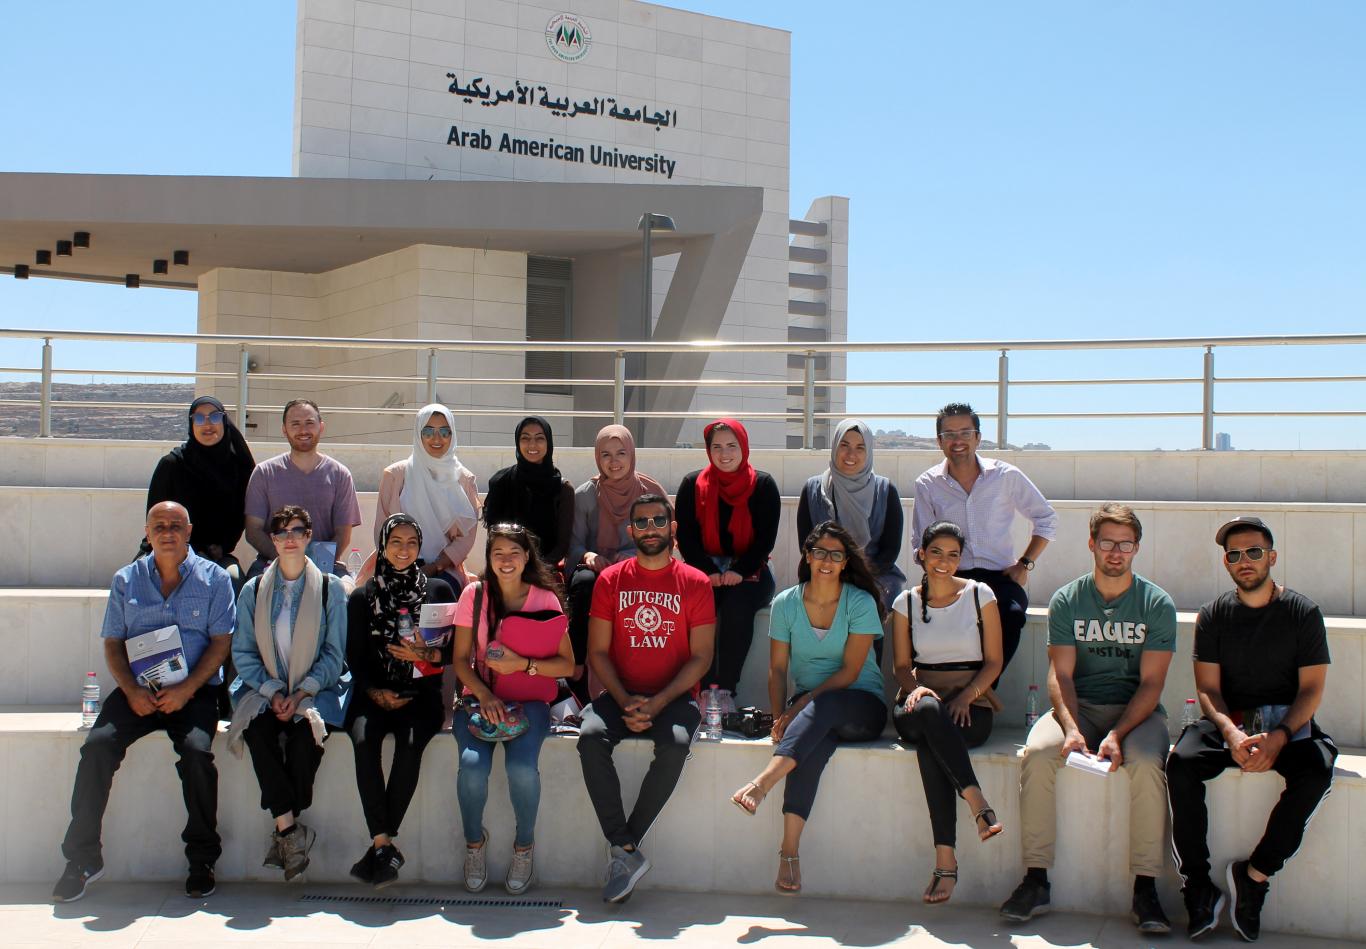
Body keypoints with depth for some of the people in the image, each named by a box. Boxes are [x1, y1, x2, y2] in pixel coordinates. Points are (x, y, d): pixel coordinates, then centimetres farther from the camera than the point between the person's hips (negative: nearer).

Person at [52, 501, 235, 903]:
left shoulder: (213, 578, 5)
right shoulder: (126, 580, 12)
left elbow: (220, 642, -1)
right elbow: (113, 643, 10)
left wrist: (186, 689, -14)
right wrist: (131, 690, -8)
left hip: (193, 691, -2)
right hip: (139, 689, 3)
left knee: (197, 750, -29)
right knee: (97, 744, -23)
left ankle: (202, 858, -13)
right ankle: (82, 857, -11)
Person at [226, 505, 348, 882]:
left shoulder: (330, 588, 5)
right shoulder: (253, 590, 10)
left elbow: (334, 654, 2)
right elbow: (243, 652, 5)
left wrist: (301, 693, -12)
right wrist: (272, 691, -10)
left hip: (315, 691, -1)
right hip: (264, 690, 2)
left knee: (304, 734, -31)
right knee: (258, 731, -30)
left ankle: (284, 831, -17)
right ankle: (291, 830, -25)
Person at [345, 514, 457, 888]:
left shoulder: (438, 590, 11)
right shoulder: (362, 597, 13)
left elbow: (456, 647, 8)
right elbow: (354, 656, 8)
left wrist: (427, 655, -12)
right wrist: (375, 692, -8)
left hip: (422, 692, -1)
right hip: (375, 692, 1)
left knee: (410, 740, -32)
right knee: (363, 736, -31)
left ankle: (380, 846, -23)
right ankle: (385, 845, -31)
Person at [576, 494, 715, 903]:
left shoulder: (695, 583, 2)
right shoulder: (610, 580, 7)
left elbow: (701, 657, -1)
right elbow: (597, 652, 4)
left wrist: (659, 702, -14)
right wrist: (625, 701, -12)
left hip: (674, 696, -1)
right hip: (620, 694, 2)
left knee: (675, 744, -33)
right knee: (591, 738, -29)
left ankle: (621, 848, -19)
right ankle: (627, 851, -23)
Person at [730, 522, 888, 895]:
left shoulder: (861, 603, -4)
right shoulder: (785, 603, 5)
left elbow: (850, 671, -10)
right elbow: (777, 669, 5)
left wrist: (799, 708, -19)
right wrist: (779, 717, -12)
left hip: (861, 706, -1)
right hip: (811, 709, 1)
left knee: (822, 708, -37)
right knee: (817, 739, -35)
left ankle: (762, 783, -50)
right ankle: (790, 849, -43)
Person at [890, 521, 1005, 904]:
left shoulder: (980, 595, 5)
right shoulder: (906, 603, 10)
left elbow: (993, 662, 5)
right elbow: (902, 666, 12)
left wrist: (966, 696, -12)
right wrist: (916, 688, -12)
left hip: (972, 705, -1)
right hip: (920, 701, 1)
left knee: (928, 743, -37)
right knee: (928, 711, -39)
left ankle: (945, 859, -39)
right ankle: (978, 804, -44)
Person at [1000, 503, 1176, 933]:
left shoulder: (1157, 603, -1)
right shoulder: (1066, 600, 3)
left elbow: (1151, 682, -7)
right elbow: (1060, 675, -3)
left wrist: (1118, 734, -21)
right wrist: (1072, 729, -21)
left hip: (1136, 709, -1)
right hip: (1079, 706, 1)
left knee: (1146, 763, -33)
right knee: (1037, 752, -28)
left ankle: (1145, 887, -24)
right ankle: (1036, 878, -21)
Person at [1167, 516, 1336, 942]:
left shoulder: (1302, 611, 1)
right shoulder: (1214, 615, 5)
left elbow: (1311, 688, -3)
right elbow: (1208, 689, 1)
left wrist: (1279, 737, -19)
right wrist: (1232, 734, -20)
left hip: (1288, 721, -1)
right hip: (1229, 720, 1)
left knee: (1315, 771, -33)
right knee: (1181, 762, -28)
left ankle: (1255, 874, -18)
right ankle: (1199, 887, -20)